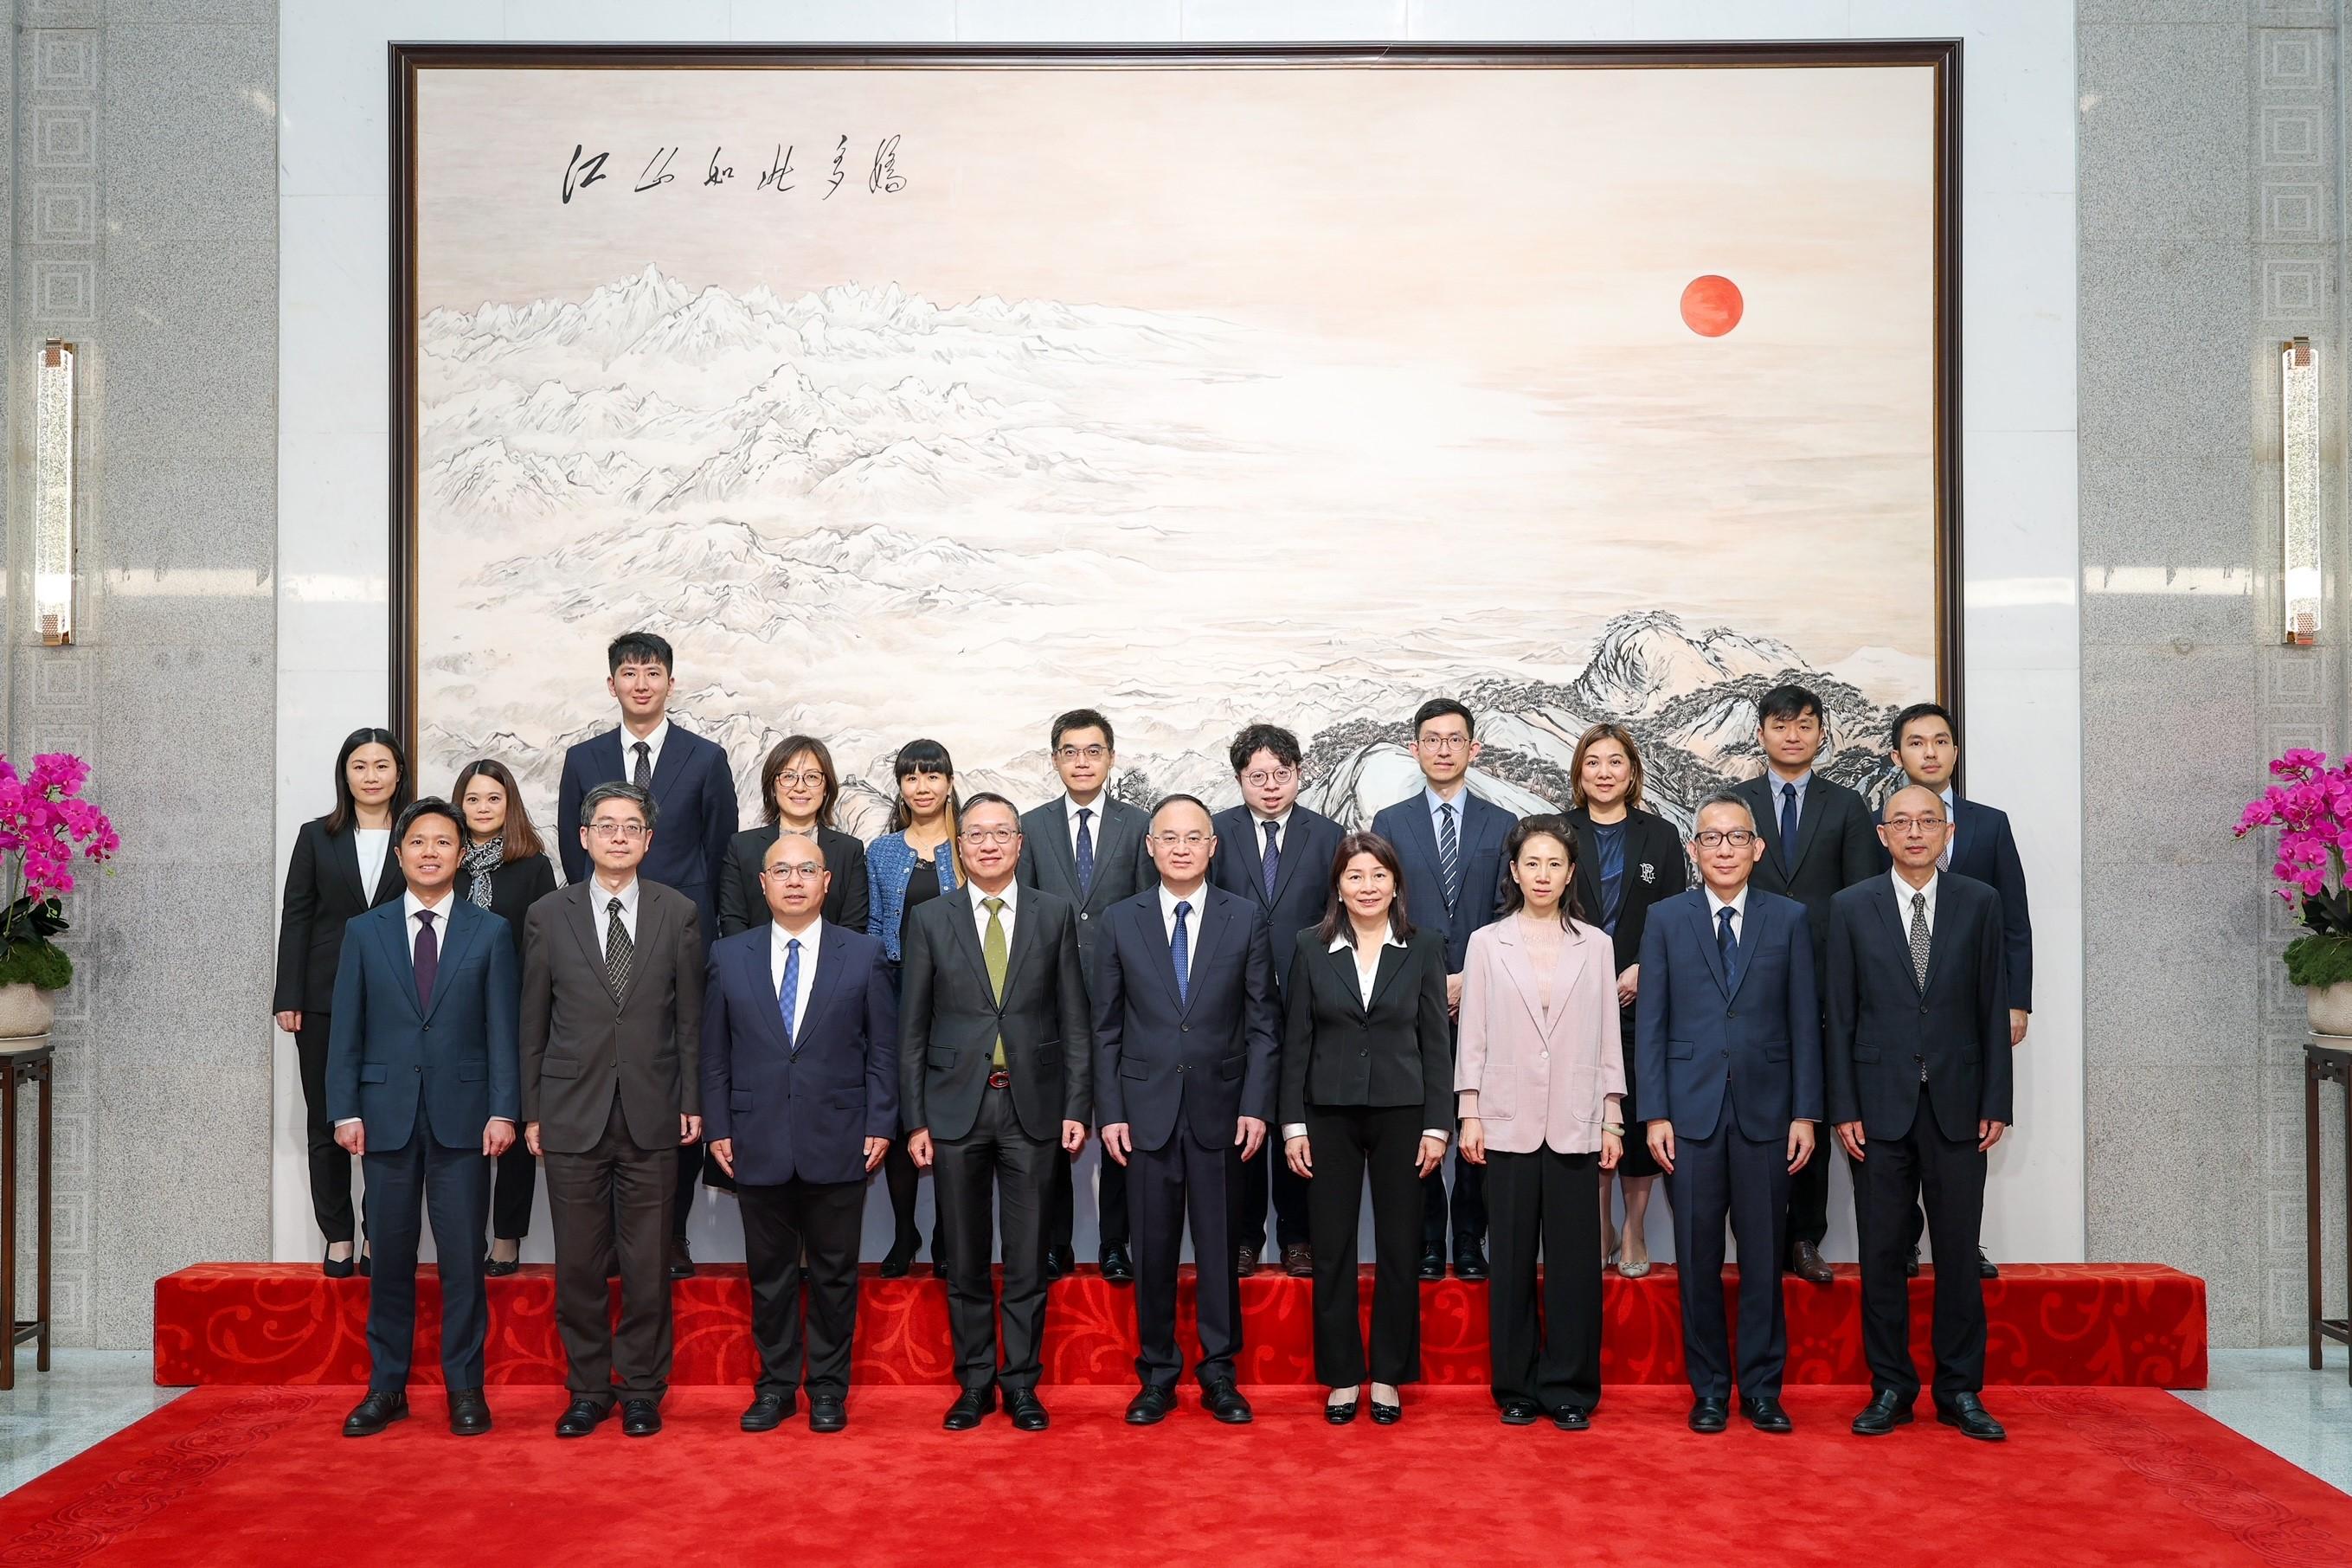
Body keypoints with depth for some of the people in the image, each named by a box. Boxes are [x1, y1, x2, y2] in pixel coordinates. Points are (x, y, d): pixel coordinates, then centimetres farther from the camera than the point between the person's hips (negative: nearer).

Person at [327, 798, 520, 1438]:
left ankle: (465, 1387, 12)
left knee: (462, 1257, 2)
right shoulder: (364, 931, 8)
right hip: (387, 1114, 1)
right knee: (390, 1255, 7)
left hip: (461, 1114, -1)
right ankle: (386, 1386, 17)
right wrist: (344, 1110, -2)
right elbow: (346, 1029, 6)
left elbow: (503, 1029, 1)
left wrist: (503, 1111, -7)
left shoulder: (490, 933, 4)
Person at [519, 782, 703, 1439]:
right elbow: (533, 1023, 6)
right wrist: (531, 1110, 4)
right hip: (572, 1114, 0)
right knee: (577, 1262, 6)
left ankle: (642, 1390, 19)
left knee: (647, 1263, 5)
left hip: (651, 1114, 0)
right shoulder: (548, 916, 4)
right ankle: (587, 1389, 21)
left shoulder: (678, 913, 3)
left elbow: (690, 1016, 4)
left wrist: (692, 1101, 1)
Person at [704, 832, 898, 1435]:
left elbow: (883, 1048, 2)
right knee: (769, 1272, 10)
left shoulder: (864, 954, 2)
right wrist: (718, 1128, 2)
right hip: (757, 1144, 1)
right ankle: (775, 1385, 23)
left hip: (838, 1143, -1)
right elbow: (714, 1051, 7)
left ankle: (828, 1386, 20)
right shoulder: (729, 956, 5)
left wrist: (880, 1125, -4)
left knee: (834, 1273, 8)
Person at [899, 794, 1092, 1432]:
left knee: (1027, 1258, 6)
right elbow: (912, 1029, 4)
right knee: (964, 1259, 8)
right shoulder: (930, 920, 3)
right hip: (956, 1105, 0)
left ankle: (1021, 1384, 18)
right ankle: (974, 1383, 21)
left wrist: (1077, 1108, -3)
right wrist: (914, 1119, -1)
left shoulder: (1056, 914, 3)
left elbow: (1074, 1020, 4)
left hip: (1032, 1105, 0)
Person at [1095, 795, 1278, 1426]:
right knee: (1153, 1246, 6)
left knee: (1219, 1244, 5)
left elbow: (1262, 1022, 2)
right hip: (1147, 1107, 1)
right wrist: (1109, 1111, -2)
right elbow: (1107, 1027, 4)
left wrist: (1256, 1105, -5)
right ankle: (1157, 1374, 19)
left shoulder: (1246, 919, 2)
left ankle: (1219, 1373, 19)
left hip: (1218, 1107, 0)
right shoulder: (1120, 920, 3)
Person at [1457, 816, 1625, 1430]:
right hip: (1508, 1122, 0)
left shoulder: (1595, 945, 7)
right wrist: (1469, 1115, -1)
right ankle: (1516, 1388, 15)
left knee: (1574, 1260, 1)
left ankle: (1569, 1389, 12)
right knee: (1512, 1259, 5)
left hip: (1576, 1124, 0)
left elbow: (1608, 1037, 8)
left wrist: (1612, 1120, 4)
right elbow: (1473, 1035, 4)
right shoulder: (1487, 943, 5)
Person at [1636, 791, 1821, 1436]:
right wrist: (1655, 1114, -4)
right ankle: (1709, 1389, 17)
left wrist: (1805, 1113, -1)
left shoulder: (1789, 919, 6)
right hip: (1692, 1110, 0)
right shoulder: (1666, 919, 4)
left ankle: (1761, 1388, 18)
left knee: (1763, 1256, 6)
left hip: (1764, 1110, 0)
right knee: (1698, 1259, 5)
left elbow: (1805, 1022, 4)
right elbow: (1650, 1022, 2)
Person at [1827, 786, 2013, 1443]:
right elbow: (1841, 1014, 1)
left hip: (1956, 1106, 0)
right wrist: (1844, 1108, -4)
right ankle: (1890, 1388, 16)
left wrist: (1996, 1103, -1)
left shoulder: (1980, 903, 4)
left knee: (1958, 1251, 6)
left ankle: (1960, 1390, 18)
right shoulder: (1852, 907, 3)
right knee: (1881, 1252, 5)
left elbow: (1993, 1009, 4)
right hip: (1881, 1105, 0)